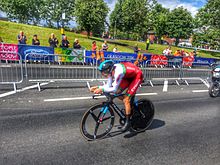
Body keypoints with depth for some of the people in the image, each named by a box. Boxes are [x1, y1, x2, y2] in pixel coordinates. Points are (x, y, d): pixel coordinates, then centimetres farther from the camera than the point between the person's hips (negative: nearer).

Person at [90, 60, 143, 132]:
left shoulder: (118, 72, -35)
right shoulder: (111, 71, -11)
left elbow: (114, 89, -32)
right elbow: (108, 86, -6)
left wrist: (102, 89, -35)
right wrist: (98, 87, -17)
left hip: (137, 76, -8)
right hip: (128, 76, 8)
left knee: (126, 99, -13)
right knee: (117, 93, -2)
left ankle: (127, 122, 2)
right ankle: (130, 104, 22)